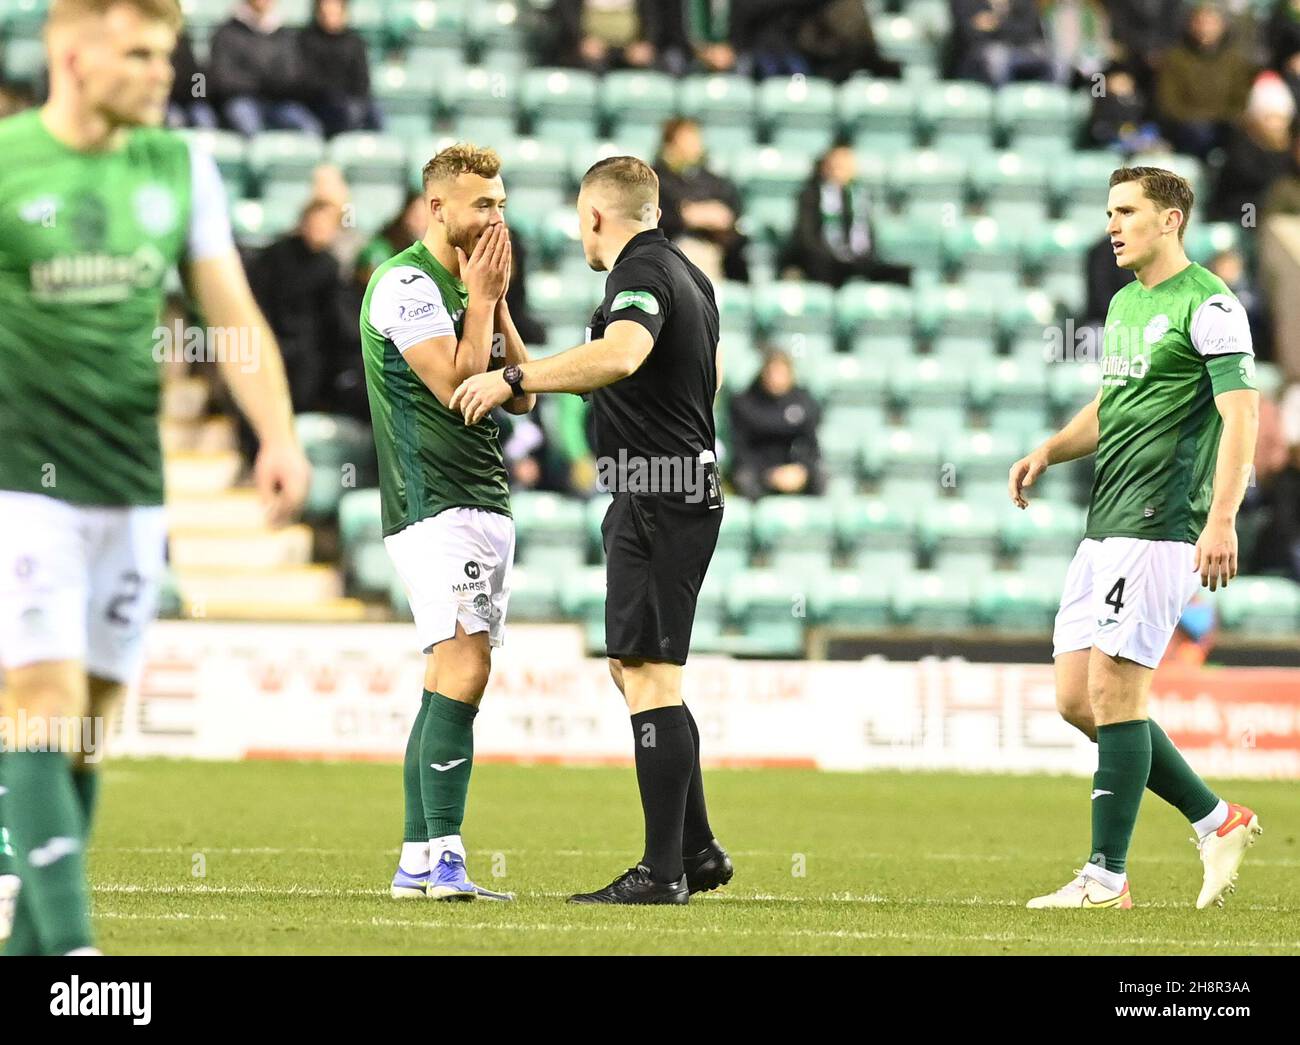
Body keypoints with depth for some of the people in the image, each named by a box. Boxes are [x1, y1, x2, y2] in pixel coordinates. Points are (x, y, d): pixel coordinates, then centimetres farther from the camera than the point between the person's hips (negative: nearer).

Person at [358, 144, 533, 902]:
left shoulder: (469, 285, 19)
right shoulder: (406, 282, -9)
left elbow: (520, 392, 15)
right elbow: (454, 383, -17)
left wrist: (497, 300, 7)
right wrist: (482, 297, -8)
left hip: (487, 503, 9)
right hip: (435, 504, -9)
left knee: (451, 682, 7)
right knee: (464, 667, -19)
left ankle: (417, 863, 8)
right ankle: (444, 859, -21)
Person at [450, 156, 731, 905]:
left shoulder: (641, 273, -14)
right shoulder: (686, 274, 17)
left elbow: (622, 354, -35)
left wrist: (516, 379, -31)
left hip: (657, 501, -10)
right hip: (690, 487, 10)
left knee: (649, 675, -9)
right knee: (635, 669, 17)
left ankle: (663, 871, -9)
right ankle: (697, 850, 18)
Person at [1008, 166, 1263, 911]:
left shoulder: (1209, 306, -9)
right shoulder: (1125, 304, 19)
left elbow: (1242, 414, -16)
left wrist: (1222, 518, -26)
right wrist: (1049, 452, 12)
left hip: (1159, 528, -9)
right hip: (1105, 528, 9)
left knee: (1113, 692, -10)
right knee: (1076, 699, 6)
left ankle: (1106, 876, -4)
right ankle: (1219, 822, 16)